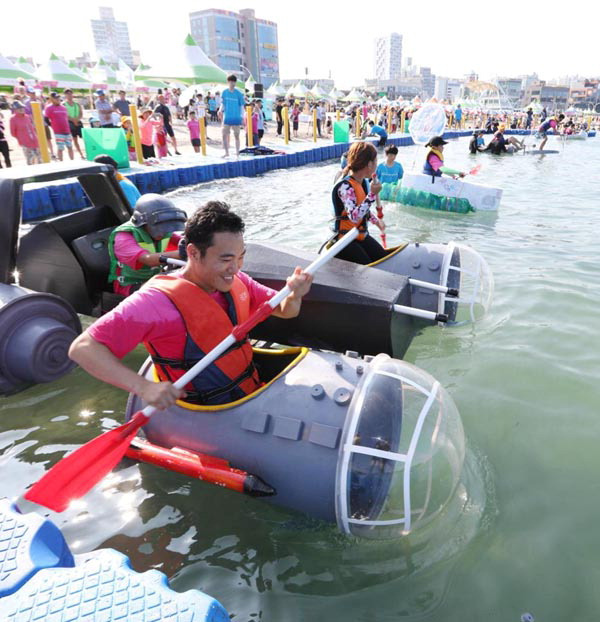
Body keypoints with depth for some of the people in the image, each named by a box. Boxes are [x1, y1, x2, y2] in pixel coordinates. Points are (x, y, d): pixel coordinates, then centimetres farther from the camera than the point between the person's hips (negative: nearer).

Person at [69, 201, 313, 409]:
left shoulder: (236, 282, 1)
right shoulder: (160, 300, -20)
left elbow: (283, 311, 11)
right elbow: (82, 348, -20)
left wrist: (294, 296, -13)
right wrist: (144, 387, -32)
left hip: (252, 395, 7)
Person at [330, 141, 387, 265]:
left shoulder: (363, 182, 4)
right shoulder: (345, 186, -24)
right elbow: (354, 216, -37)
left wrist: (376, 220, 18)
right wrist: (372, 194, -37)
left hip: (361, 235, 9)